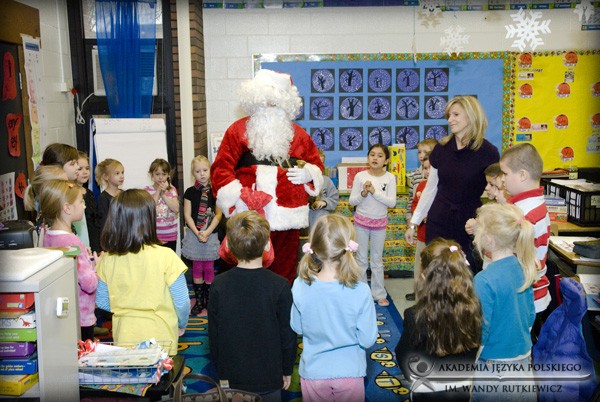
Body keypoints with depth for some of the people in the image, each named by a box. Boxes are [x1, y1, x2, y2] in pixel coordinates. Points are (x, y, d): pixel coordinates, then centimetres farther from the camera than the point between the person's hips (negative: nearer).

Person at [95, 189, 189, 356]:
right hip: (160, 335, -3)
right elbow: (182, 303, -12)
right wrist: (182, 324, 7)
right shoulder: (165, 256, -18)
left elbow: (101, 302, 5)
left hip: (123, 337, 4)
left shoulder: (107, 259, -7)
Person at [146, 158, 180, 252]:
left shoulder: (172, 189, 4)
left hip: (171, 235, 2)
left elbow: (176, 209, -7)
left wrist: (163, 194, -11)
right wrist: (158, 191, -13)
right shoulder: (147, 190, -1)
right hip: (154, 235, -2)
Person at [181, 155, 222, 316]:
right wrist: (197, 233, -13)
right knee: (197, 268, 7)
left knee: (209, 268, 7)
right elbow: (187, 215, -2)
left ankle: (209, 300, 18)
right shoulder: (190, 192, 0)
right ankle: (199, 300, 17)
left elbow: (218, 215, -5)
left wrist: (207, 232, -14)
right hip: (194, 234, 1)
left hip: (211, 234, -1)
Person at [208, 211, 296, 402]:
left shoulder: (218, 285, -12)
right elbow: (288, 334, -10)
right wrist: (287, 370, 5)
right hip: (269, 378, -2)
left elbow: (214, 335, -4)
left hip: (232, 378, 2)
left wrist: (221, 372, 10)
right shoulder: (280, 286, -18)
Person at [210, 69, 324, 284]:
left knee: (284, 271, 10)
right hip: (250, 216, -3)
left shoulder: (298, 134, 14)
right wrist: (237, 196, -12)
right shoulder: (238, 130, 5)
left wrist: (308, 173, -1)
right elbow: (221, 169, 0)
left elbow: (316, 165, 22)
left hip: (287, 217, 3)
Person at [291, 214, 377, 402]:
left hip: (313, 374, 1)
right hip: (349, 373, -1)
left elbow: (297, 327, -3)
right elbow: (368, 339, -14)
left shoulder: (300, 286, -19)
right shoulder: (360, 291, -23)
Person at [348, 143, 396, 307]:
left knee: (377, 260, 10)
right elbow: (352, 201, -6)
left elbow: (392, 202, -15)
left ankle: (379, 294, 19)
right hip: (361, 221, 0)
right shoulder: (360, 176, -7)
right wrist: (363, 193, -23)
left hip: (379, 223, 0)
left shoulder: (390, 178, -6)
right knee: (361, 259, 8)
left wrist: (374, 191, -23)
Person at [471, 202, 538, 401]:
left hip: (494, 365, -7)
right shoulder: (524, 268, -3)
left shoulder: (485, 280, -24)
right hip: (523, 359, 7)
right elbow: (530, 316, 9)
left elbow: (480, 331, -18)